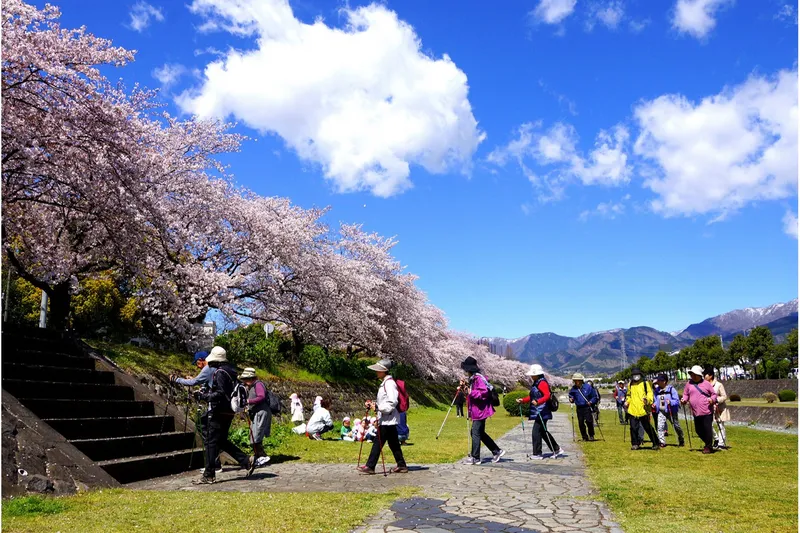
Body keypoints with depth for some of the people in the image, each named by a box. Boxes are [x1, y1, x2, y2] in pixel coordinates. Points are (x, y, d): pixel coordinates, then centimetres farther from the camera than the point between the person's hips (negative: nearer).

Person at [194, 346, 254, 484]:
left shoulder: (219, 373, -16)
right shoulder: (230, 372, 14)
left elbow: (221, 394, -23)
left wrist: (204, 396, -14)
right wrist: (207, 392, 14)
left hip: (219, 413, -10)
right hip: (228, 412, 10)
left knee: (211, 442, -1)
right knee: (222, 441, 18)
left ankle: (209, 475, 5)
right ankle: (247, 461, 12)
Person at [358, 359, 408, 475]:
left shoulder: (389, 384, -16)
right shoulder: (384, 383, 16)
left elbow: (392, 403, -22)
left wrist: (377, 407, -22)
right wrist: (372, 403, 11)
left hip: (388, 420, -10)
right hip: (386, 419, 10)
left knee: (378, 443, -4)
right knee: (393, 443, 13)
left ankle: (370, 466, 2)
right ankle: (401, 465, 18)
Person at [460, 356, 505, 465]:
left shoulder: (478, 378, -18)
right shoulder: (472, 379, 12)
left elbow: (484, 393, -25)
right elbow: (471, 393, 22)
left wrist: (471, 392, -23)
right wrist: (465, 386, 6)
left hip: (480, 411, -10)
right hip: (476, 411, 10)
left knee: (476, 433, -5)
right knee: (480, 433, 16)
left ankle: (475, 458, 3)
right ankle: (497, 451, 25)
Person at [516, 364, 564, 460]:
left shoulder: (542, 383, -13)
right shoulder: (535, 383, 18)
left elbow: (547, 395, -25)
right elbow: (532, 397, 25)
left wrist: (538, 402, -38)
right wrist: (523, 400, 14)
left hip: (542, 413, -11)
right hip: (538, 413, 11)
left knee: (536, 432, -7)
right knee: (543, 432, 16)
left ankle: (537, 454, 1)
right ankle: (557, 449, 25)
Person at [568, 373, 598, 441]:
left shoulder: (588, 387, -4)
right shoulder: (573, 389, 2)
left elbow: (594, 397, 4)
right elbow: (571, 396, 15)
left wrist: (591, 402, -12)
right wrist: (571, 399, -7)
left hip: (587, 407, -3)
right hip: (579, 408, 3)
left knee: (589, 421, -11)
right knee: (581, 423, 3)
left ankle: (591, 436, 8)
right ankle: (585, 437, 16)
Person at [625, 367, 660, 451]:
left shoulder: (645, 383, 3)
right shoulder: (630, 385, 15)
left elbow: (650, 393, -4)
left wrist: (647, 399, -22)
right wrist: (627, 402, 15)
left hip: (643, 410, -4)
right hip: (633, 410, 4)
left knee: (648, 427, 1)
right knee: (634, 428, 3)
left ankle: (655, 444, 12)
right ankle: (635, 444, 14)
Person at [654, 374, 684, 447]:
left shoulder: (671, 389, -12)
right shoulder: (657, 390, 4)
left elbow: (677, 401, -12)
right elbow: (656, 400, 16)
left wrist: (670, 402, -30)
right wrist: (655, 404, -5)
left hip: (671, 411, -3)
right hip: (661, 411, 3)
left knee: (676, 426, 13)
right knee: (660, 426, -14)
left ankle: (681, 440, 37)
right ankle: (662, 442, -9)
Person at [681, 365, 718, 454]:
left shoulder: (706, 383, 0)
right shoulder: (689, 383, 9)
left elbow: (714, 394, 4)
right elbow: (686, 394, 15)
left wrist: (712, 399, -16)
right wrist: (684, 400, -4)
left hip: (707, 411, -4)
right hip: (696, 412, 4)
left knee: (707, 429, -3)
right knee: (698, 430, 10)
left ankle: (709, 447, 13)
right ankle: (708, 443, 32)